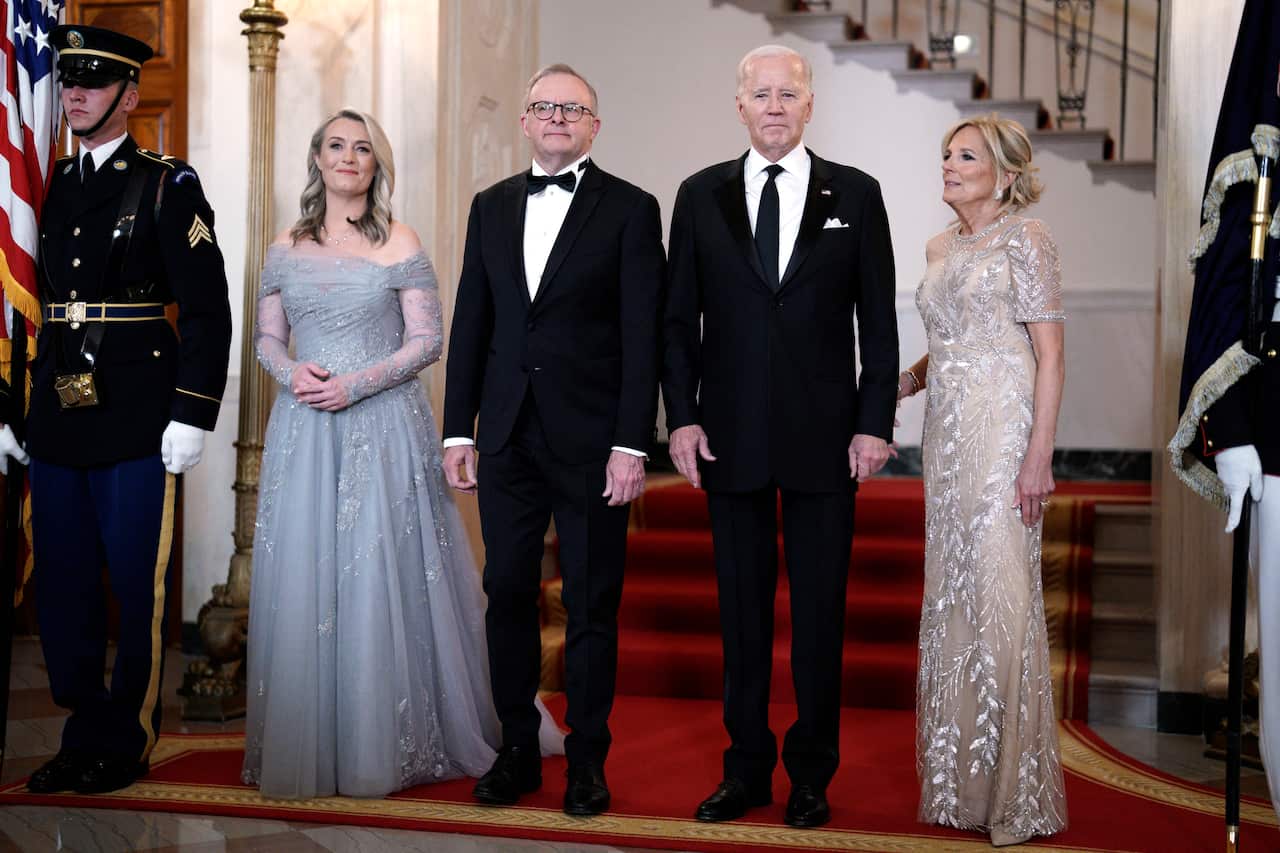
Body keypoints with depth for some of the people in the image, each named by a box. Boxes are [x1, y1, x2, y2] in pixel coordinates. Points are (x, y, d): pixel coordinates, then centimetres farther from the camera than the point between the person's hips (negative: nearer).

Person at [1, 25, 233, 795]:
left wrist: (191, 417, -13)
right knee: (62, 588, 10)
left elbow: (208, 310, -8)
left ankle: (128, 744, 17)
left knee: (139, 588, 3)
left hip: (136, 425, -5)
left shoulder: (167, 185, -4)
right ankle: (85, 736, 24)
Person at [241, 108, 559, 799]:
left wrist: (356, 384, -14)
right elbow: (267, 338, 13)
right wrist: (294, 372, -9)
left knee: (381, 577, -2)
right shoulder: (287, 249, 11)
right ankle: (303, 748, 14)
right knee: (301, 580, 3)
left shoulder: (399, 245, 1)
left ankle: (384, 749, 9)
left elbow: (427, 340, -3)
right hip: (304, 430, 3)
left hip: (382, 425, -3)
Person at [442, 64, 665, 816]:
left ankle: (587, 760, 18)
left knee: (592, 606, 5)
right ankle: (517, 751, 21)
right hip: (508, 439, 4)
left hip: (592, 442, -4)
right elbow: (471, 325, 11)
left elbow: (642, 335, -7)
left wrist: (632, 444, -13)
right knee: (509, 596, 8)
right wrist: (458, 430, 6)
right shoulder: (491, 207, 11)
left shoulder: (630, 209, -2)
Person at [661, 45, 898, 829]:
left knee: (820, 611, 6)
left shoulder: (855, 194, 3)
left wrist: (875, 423, -4)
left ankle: (812, 774, 19)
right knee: (742, 609, 9)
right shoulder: (701, 196, 6)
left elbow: (878, 320, 2)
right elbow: (680, 318, 6)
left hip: (824, 438, -1)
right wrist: (682, 417, -2)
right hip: (731, 436, 1)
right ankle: (747, 769, 20)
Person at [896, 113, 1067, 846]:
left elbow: (1050, 355, -11)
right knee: (950, 590, 9)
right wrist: (902, 381, 8)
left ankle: (1017, 791, 5)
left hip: (1003, 429, -7)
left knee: (1001, 593, -6)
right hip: (948, 431, 7)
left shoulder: (1025, 239, -6)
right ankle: (961, 776, 20)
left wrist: (1039, 457, -18)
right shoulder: (941, 248, 15)